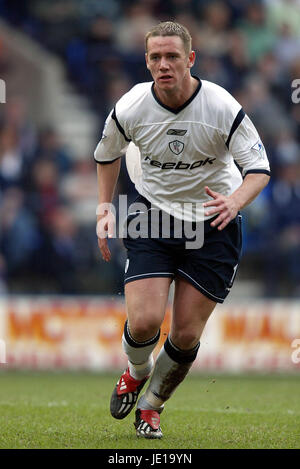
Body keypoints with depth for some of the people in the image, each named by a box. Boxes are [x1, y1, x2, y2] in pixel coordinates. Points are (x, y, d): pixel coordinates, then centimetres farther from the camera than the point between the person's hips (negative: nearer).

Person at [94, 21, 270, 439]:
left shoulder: (223, 107, -17)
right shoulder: (130, 109, -10)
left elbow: (259, 168, -13)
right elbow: (107, 155, 12)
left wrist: (233, 202, -33)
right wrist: (105, 211, 6)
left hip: (213, 222, -1)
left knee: (186, 335, -2)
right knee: (144, 321, -17)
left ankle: (151, 405, 26)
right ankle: (136, 372, 20)